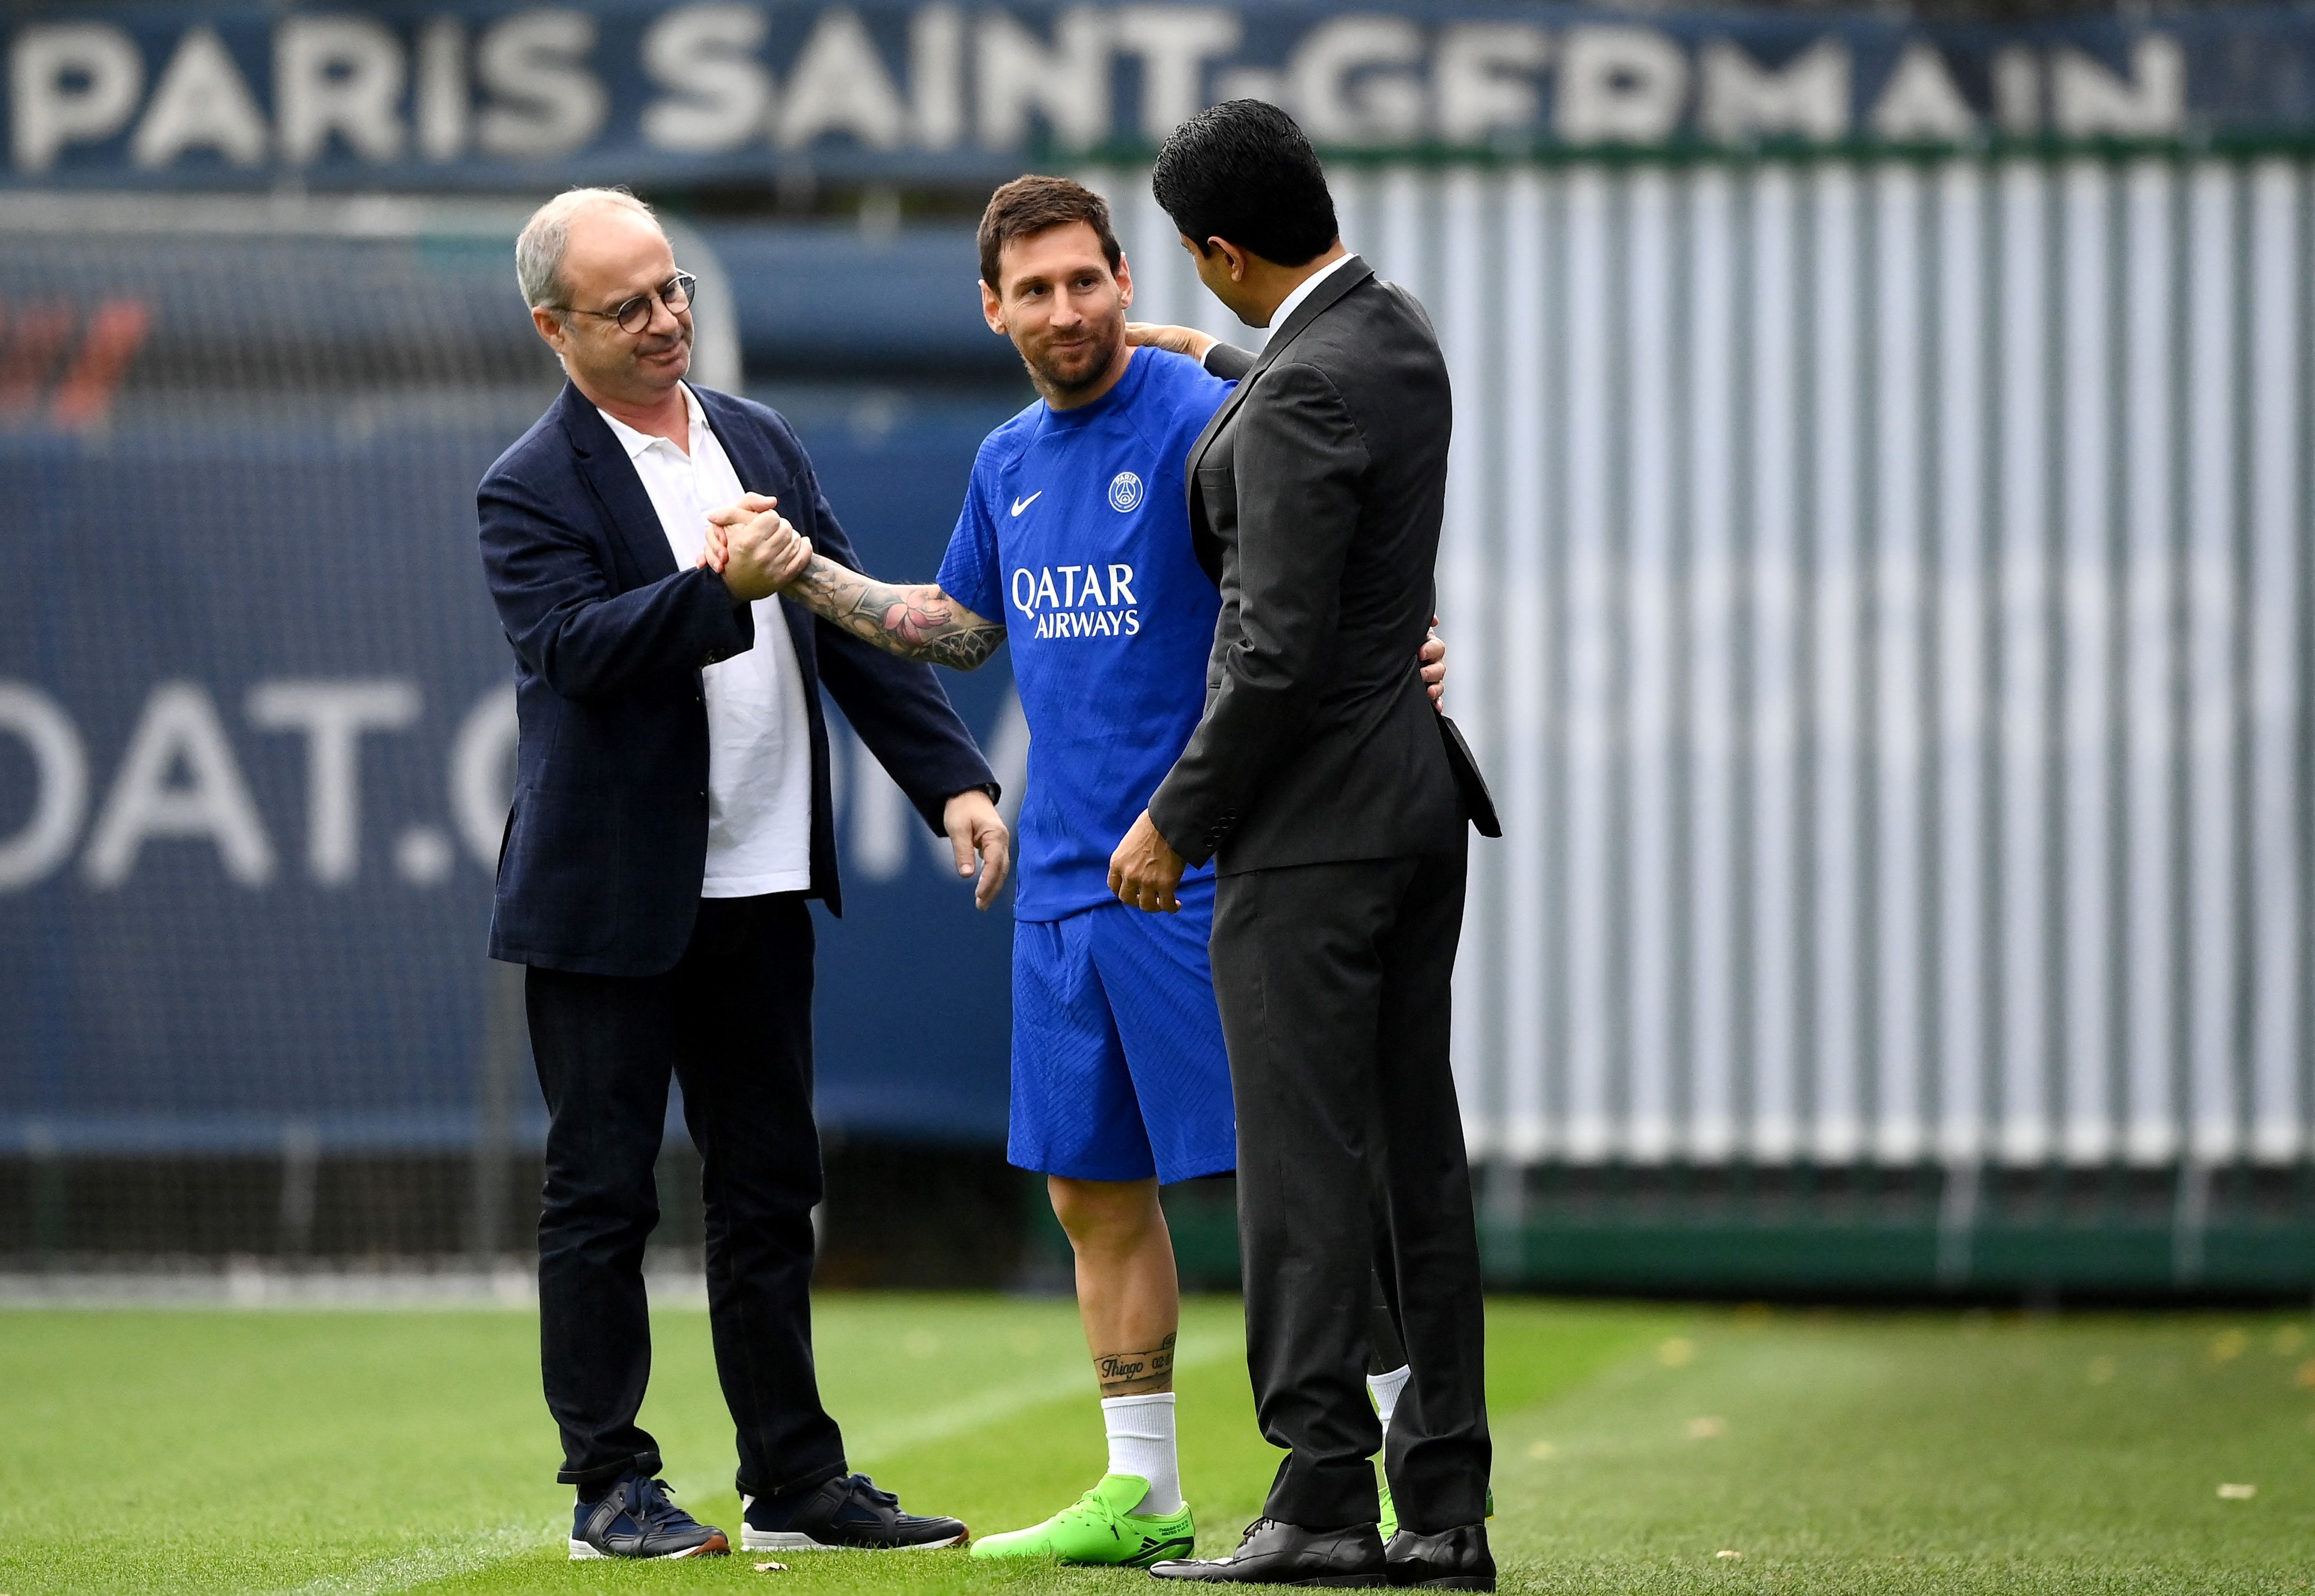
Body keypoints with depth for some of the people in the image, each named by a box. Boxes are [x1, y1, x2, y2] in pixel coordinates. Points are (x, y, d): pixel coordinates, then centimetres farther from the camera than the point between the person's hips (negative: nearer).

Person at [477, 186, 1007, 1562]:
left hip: (762, 886, 6)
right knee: (603, 1197, 1)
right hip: (610, 901, -6)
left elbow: (858, 632, 12)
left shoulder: (762, 444, 12)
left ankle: (796, 1481, 17)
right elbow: (575, 645, -23)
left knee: (771, 1191, 10)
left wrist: (955, 779, 3)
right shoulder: (534, 490, -8)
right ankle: (610, 1487, 8)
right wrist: (719, 590, -35)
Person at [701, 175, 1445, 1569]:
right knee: (1095, 1191, 11)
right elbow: (962, 625, 29)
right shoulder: (1011, 463, 13)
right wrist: (804, 572, 22)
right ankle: (1144, 1495, 21)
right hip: (1065, 880, 8)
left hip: (1200, 872, -8)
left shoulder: (1198, 418, -10)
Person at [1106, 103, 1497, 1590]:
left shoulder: (1305, 393, -19)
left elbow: (1280, 652, -21)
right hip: (1417, 801, 9)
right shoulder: (1398, 326, 10)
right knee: (1416, 1152, 8)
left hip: (1313, 822, -9)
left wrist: (1176, 822, -12)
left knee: (1305, 1160, -7)